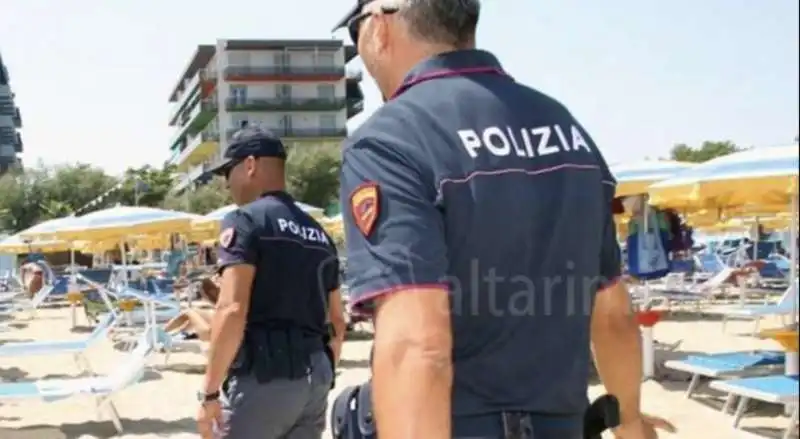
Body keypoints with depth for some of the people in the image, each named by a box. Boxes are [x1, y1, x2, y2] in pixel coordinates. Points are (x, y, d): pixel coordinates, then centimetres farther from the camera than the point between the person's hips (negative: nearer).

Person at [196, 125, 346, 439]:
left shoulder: (245, 220, -7)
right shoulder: (318, 234, 16)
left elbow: (232, 311, -18)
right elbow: (337, 322, 19)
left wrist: (209, 392, -14)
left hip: (262, 377, -7)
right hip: (314, 377, 7)